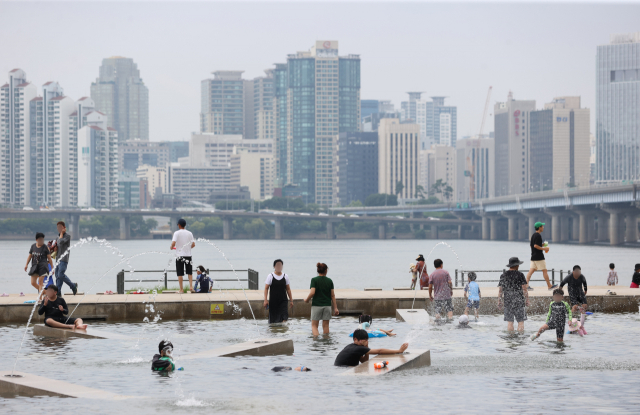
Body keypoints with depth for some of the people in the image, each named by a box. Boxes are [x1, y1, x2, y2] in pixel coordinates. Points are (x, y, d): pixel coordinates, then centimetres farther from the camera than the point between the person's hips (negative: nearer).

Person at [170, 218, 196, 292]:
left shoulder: (177, 233, -7)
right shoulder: (189, 233, 4)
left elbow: (173, 243, -18)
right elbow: (193, 244, 2)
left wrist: (172, 247, 3)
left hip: (180, 255, -3)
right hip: (188, 255, 3)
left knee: (180, 273, 2)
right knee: (190, 272, 14)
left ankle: (181, 289, 1)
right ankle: (191, 286, 1)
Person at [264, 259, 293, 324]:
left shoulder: (285, 276, 7)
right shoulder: (270, 276, 0)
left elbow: (288, 289, 11)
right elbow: (266, 288, -2)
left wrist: (291, 300, 9)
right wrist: (265, 300, -12)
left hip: (283, 301, 1)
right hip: (273, 301, -1)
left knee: (284, 316, -16)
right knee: (273, 319, 4)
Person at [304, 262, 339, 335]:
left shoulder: (314, 280, -7)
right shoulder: (329, 281, 2)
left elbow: (312, 293, -16)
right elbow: (332, 295, 3)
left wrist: (307, 300, 2)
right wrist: (335, 308, 7)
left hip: (316, 305, -3)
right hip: (327, 305, 3)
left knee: (314, 325, 2)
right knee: (326, 325, 10)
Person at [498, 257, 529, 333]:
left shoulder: (503, 275, 6)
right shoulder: (520, 275, -5)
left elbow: (500, 290, 7)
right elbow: (524, 289, -6)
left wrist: (499, 301, 13)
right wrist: (527, 300, 0)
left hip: (507, 301, 4)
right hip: (519, 301, -4)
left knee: (509, 322, 6)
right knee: (520, 321, 0)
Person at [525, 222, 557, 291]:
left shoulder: (533, 235, 15)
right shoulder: (538, 235, -16)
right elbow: (535, 246, -23)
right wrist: (543, 248, -15)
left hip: (533, 256, 9)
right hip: (539, 257, -9)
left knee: (531, 271, 3)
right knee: (544, 271, 0)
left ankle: (526, 285, -5)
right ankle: (549, 286, 6)